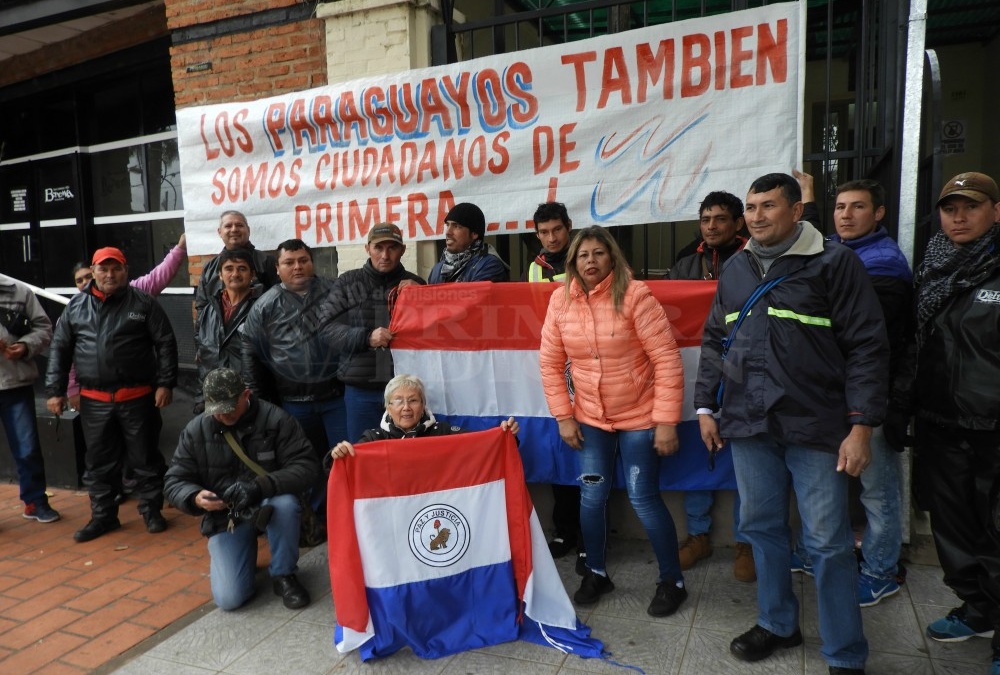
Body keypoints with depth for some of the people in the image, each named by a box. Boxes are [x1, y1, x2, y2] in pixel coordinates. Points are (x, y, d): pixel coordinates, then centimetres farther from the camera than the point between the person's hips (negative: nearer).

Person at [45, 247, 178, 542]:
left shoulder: (143, 303, -1)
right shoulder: (76, 306, 8)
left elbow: (166, 344, -2)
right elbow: (60, 349, 11)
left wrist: (165, 383, -7)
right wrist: (55, 390, 7)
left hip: (137, 397, -3)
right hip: (94, 401, 3)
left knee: (145, 458, 7)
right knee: (99, 462, 11)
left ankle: (151, 510, 21)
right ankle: (102, 516, 25)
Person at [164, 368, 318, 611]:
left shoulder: (276, 419, -16)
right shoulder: (195, 430, -7)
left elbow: (305, 466, -22)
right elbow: (175, 481, -2)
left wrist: (260, 487, -37)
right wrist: (195, 497, -26)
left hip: (268, 506, -1)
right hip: (224, 515, 2)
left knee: (285, 504, -38)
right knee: (228, 598, -12)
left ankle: (283, 575, -10)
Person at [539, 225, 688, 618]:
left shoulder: (634, 295, -17)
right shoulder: (561, 301, -4)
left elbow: (667, 360, -17)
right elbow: (550, 363, 2)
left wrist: (666, 421, -17)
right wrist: (563, 416, -1)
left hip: (639, 416, -4)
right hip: (589, 418, 4)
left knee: (643, 499, 1)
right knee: (592, 496, 9)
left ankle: (672, 581, 22)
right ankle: (596, 573, 31)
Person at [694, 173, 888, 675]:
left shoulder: (834, 263, -3)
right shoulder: (735, 270, 12)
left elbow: (867, 347, -7)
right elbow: (713, 342, 17)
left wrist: (861, 426, -12)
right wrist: (706, 407, 12)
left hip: (816, 427, -4)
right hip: (748, 425, 5)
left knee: (828, 542, 3)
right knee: (762, 527, 14)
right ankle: (777, 623, 34)